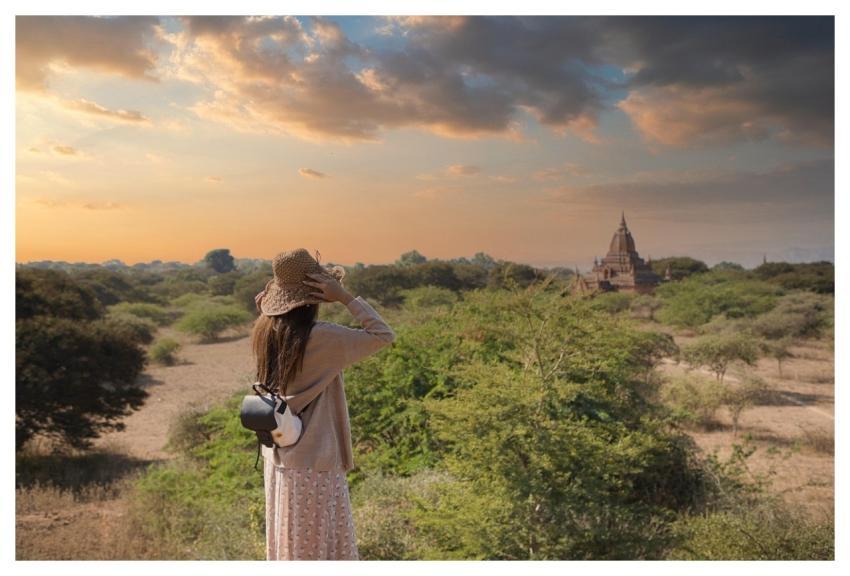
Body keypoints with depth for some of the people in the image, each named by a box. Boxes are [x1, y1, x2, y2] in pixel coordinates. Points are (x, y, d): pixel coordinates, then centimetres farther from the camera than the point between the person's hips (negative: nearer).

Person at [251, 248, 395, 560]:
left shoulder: (265, 332, -3)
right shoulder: (321, 338, -23)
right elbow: (383, 335, -17)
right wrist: (343, 296, -18)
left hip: (278, 459, 7)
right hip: (314, 464, -7)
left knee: (287, 545, 22)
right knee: (319, 547, 8)